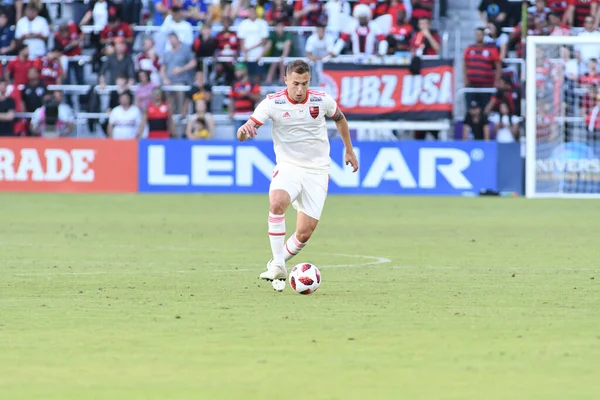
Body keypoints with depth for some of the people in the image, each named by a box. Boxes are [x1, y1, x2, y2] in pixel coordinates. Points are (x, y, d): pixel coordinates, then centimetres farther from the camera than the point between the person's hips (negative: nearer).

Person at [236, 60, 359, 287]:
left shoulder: (322, 101, -5)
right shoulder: (273, 103, -11)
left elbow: (339, 119, 18)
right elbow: (245, 131, -17)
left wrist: (349, 150, 25)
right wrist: (244, 130, -42)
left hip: (317, 172, 2)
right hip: (288, 166, -2)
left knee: (304, 233, -7)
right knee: (277, 202, -35)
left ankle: (277, 263, 22)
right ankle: (277, 267, -25)